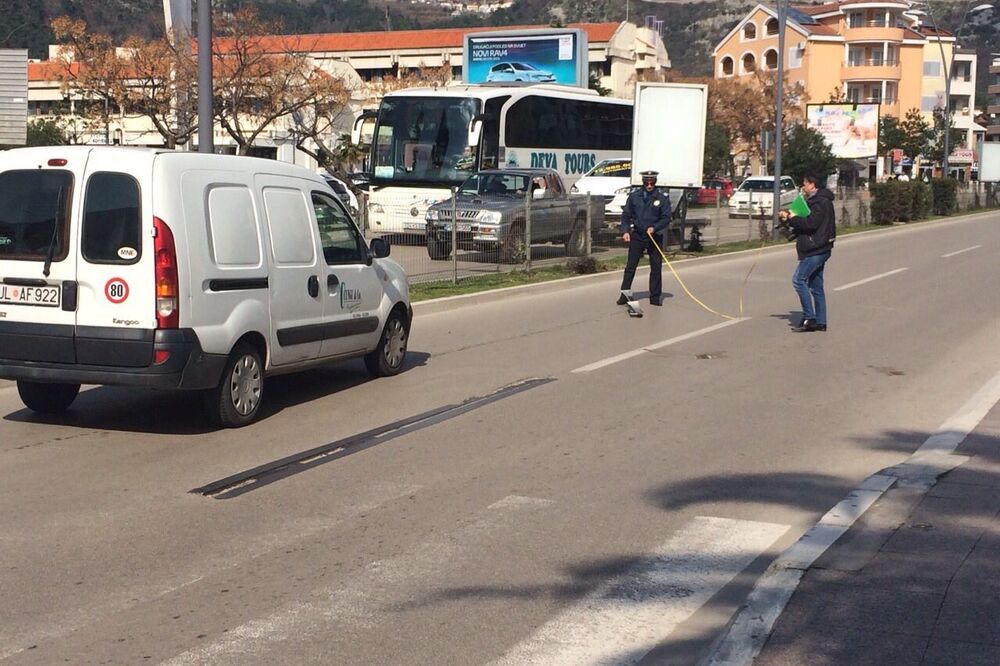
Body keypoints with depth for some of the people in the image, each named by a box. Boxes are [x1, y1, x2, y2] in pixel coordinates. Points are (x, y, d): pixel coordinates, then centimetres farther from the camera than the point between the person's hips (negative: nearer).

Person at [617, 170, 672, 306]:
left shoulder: (663, 197, -5)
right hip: (637, 236, 0)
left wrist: (654, 227, -21)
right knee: (630, 267, 0)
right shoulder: (634, 195, -1)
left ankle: (655, 297, 12)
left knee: (656, 268, 3)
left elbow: (666, 218, -5)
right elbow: (626, 214, 5)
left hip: (655, 237, 0)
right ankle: (624, 295, 6)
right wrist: (625, 231, -9)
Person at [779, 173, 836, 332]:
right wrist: (791, 218, 10)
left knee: (799, 279, -14)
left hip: (816, 249, -11)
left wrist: (791, 219, -15)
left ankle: (809, 318, -14)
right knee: (816, 285, 11)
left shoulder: (820, 202, -13)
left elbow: (810, 223, -24)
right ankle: (820, 322, 14)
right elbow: (809, 222, 23)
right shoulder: (816, 200, 20)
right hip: (817, 249, 11)